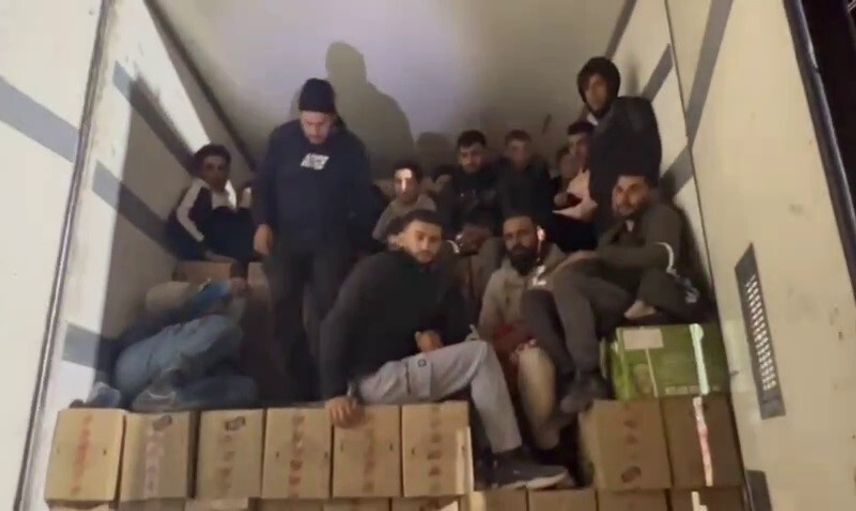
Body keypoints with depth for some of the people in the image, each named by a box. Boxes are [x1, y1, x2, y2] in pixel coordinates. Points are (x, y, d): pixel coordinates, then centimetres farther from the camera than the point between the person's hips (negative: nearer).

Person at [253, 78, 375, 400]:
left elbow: (363, 198, 7)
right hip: (286, 238, 2)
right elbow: (263, 183, 8)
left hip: (330, 241, -1)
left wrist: (359, 241, 2)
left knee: (325, 311, -9)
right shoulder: (282, 138, 0)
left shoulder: (350, 147, -1)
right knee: (284, 308, -3)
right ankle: (301, 383, 7)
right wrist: (263, 223, -6)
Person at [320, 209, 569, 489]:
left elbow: (459, 332, 9)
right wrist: (334, 392, -27)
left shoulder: (438, 285, 13)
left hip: (402, 373, 8)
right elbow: (337, 326, -17)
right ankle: (510, 463, -13)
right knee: (480, 354, -16)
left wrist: (436, 336, -14)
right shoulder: (377, 269, -7)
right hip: (374, 379, -8)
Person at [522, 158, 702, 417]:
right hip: (618, 312, 7)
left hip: (652, 306, -6)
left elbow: (663, 256, -14)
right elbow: (595, 280, 15)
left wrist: (597, 255, -17)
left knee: (566, 278, -24)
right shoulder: (612, 235, 28)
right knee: (534, 299, -6)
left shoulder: (661, 215, 10)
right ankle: (573, 376, -21)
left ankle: (589, 378, -27)